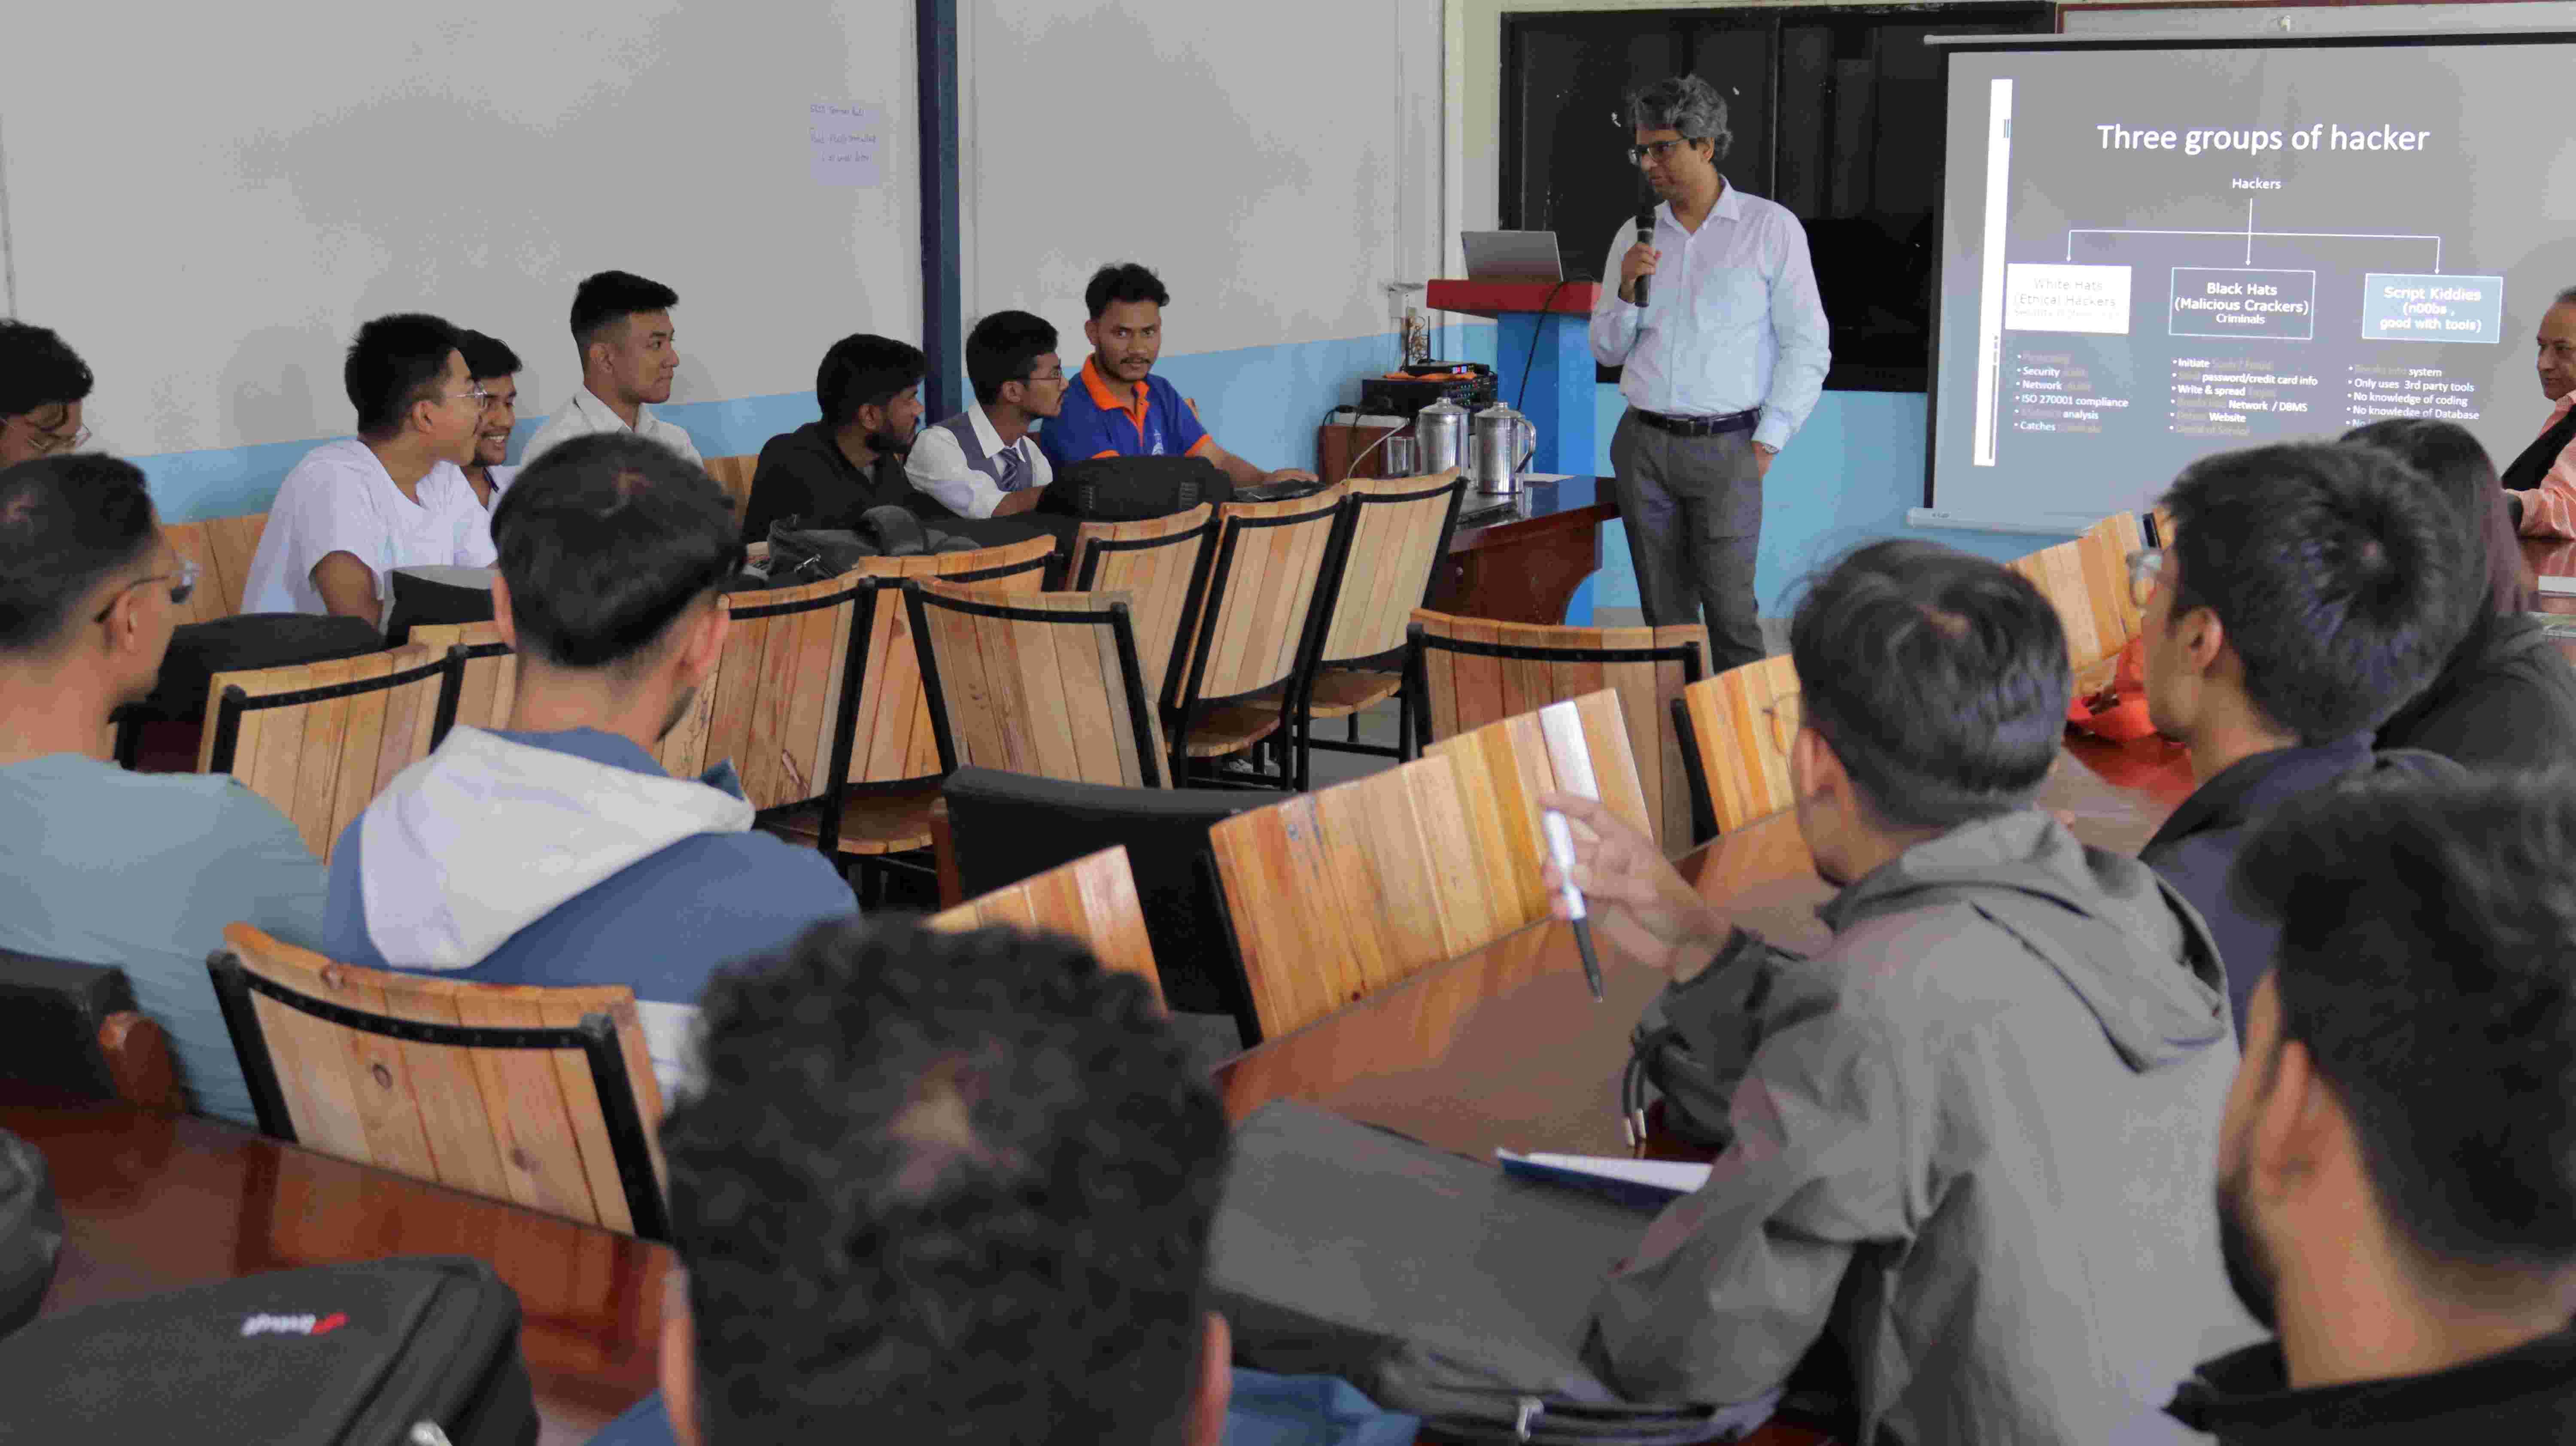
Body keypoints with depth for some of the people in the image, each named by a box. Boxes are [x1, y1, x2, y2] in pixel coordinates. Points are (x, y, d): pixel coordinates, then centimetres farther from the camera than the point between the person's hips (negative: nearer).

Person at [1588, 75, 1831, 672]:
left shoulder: (1771, 229, -1)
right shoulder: (1635, 237, 11)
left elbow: (1807, 346, -2)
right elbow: (1607, 350, 15)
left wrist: (1768, 441, -7)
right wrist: (1627, 290, -4)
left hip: (1725, 448, -4)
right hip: (1643, 443, 4)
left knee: (1728, 606, -9)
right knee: (1664, 611, 6)